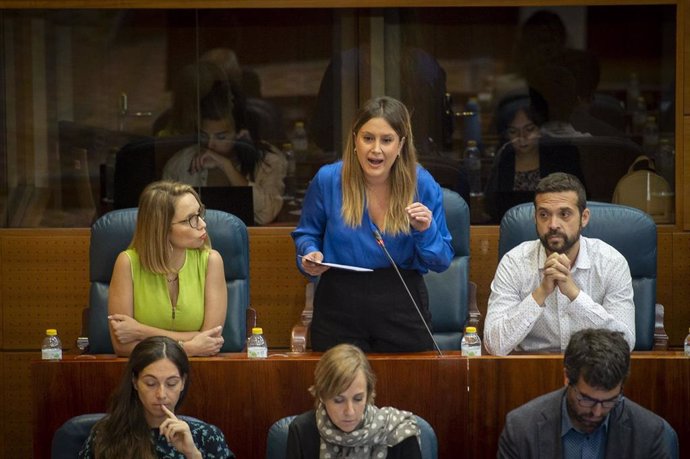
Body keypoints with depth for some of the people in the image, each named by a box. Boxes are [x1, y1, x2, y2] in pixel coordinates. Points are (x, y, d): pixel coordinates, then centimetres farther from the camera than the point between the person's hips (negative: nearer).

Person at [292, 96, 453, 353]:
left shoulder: (423, 185, -5)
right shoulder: (327, 180, -5)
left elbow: (442, 262, -1)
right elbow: (306, 234, 13)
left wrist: (426, 232, -19)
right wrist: (310, 254, -8)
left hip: (403, 309, 0)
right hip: (339, 309, 0)